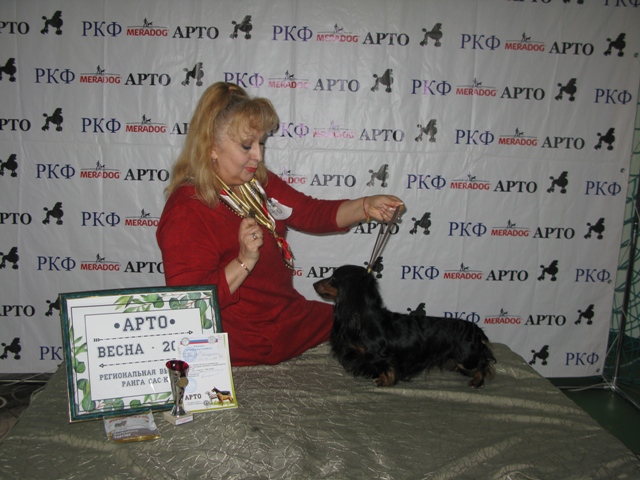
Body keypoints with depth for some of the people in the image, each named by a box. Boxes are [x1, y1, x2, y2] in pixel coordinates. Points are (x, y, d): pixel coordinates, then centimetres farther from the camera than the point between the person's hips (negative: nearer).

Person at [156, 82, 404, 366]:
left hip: (289, 315, 8)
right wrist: (244, 262, -33)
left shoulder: (259, 183, 6)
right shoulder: (186, 212, -20)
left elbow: (312, 213, 7)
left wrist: (367, 207, -9)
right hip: (251, 346, -8)